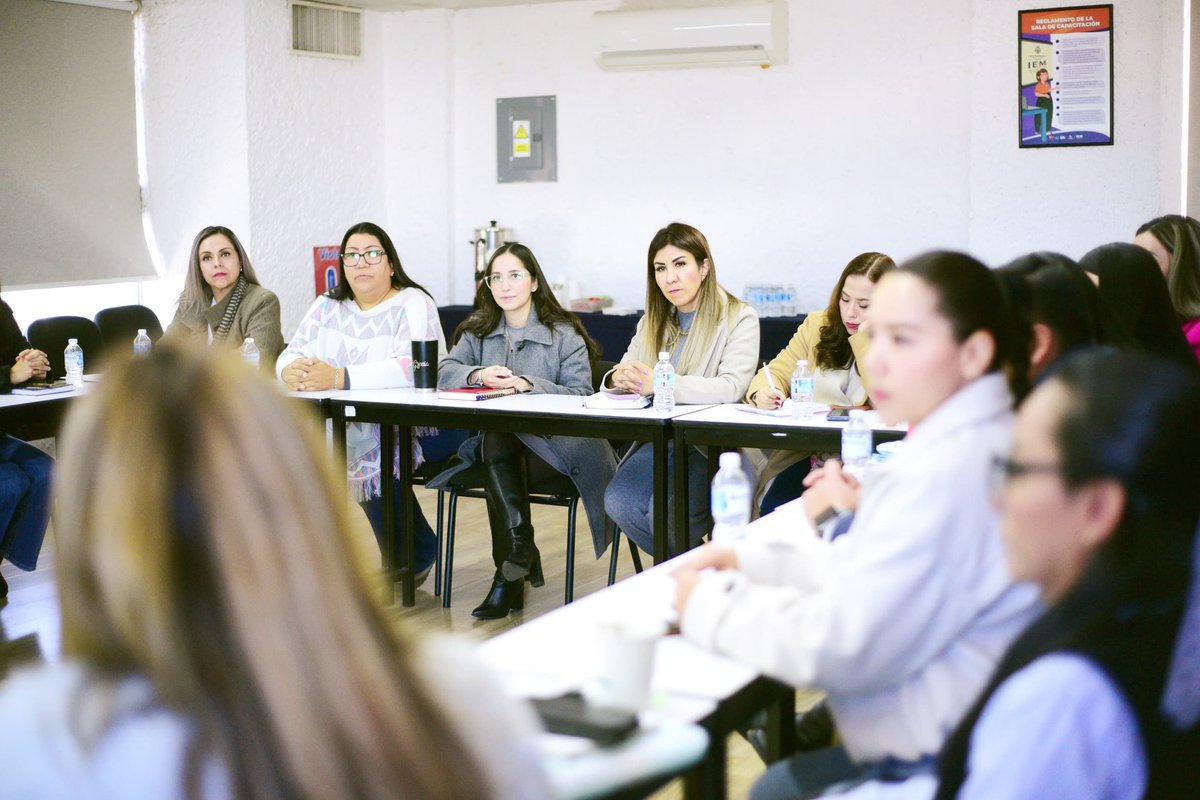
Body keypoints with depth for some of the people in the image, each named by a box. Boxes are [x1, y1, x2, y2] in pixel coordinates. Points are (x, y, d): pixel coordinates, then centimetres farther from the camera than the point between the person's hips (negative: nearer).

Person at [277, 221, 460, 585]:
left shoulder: (413, 304, -8)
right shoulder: (328, 306, 11)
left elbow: (410, 368, -25)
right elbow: (290, 354, 3)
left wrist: (338, 378, -37)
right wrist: (292, 372, -25)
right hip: (356, 427, 5)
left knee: (376, 451, -34)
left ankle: (414, 557, -7)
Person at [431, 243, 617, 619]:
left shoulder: (564, 334, 5)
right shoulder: (478, 330, 18)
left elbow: (580, 395, -7)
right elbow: (445, 373, 4)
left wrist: (529, 385, -21)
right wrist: (480, 374, -16)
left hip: (548, 443, -3)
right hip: (494, 444, 3)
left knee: (498, 441, -35)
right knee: (496, 438, -34)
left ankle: (509, 572, -30)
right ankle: (519, 551, -38)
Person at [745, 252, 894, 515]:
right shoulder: (818, 326, 13)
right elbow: (778, 372, 10)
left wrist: (866, 342, -14)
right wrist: (763, 392, -13)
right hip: (807, 452, 3)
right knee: (774, 509, -25)